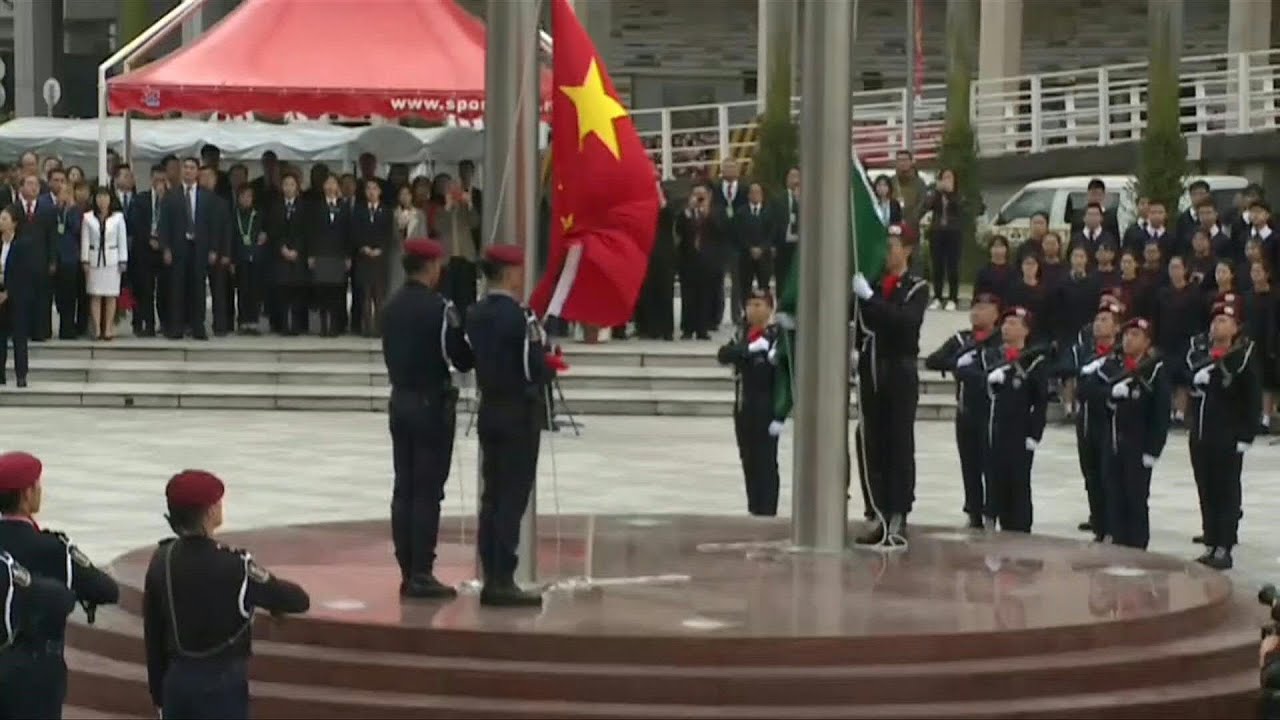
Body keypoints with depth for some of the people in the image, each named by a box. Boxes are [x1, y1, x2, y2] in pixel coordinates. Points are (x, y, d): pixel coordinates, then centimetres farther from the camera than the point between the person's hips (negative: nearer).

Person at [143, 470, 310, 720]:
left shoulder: (161, 561, 0)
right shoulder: (233, 566, -18)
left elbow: (152, 635, 7)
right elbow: (299, 601, -13)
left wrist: (159, 693, 17)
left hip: (176, 681, 6)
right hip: (223, 684, -6)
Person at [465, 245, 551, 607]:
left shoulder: (474, 314, 7)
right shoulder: (520, 316, -17)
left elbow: (470, 360, 12)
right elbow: (537, 369, -18)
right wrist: (548, 366, 1)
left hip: (489, 410, 8)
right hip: (519, 413, -8)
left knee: (492, 497, 10)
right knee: (512, 499, -5)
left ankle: (491, 579, 13)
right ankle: (503, 582, -5)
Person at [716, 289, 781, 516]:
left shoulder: (778, 336, -10)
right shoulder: (743, 334, 9)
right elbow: (723, 355, -8)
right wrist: (749, 348, -22)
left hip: (765, 411, -7)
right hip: (743, 409, 7)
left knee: (766, 464, -4)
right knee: (749, 462, 12)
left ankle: (767, 514, -2)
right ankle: (754, 509, 20)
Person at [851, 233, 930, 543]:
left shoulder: (917, 288, -1)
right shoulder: (868, 283, 10)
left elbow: (906, 320, -18)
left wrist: (869, 297, -25)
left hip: (900, 374, -4)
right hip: (869, 370, 4)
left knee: (900, 445, -2)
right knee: (870, 445, 3)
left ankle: (898, 518, -1)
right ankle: (880, 514, 9)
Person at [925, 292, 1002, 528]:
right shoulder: (960, 340, 10)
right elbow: (932, 361, 1)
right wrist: (957, 362, -16)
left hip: (992, 412, -5)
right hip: (966, 411, 5)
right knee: (970, 464, 9)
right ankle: (975, 512, 17)